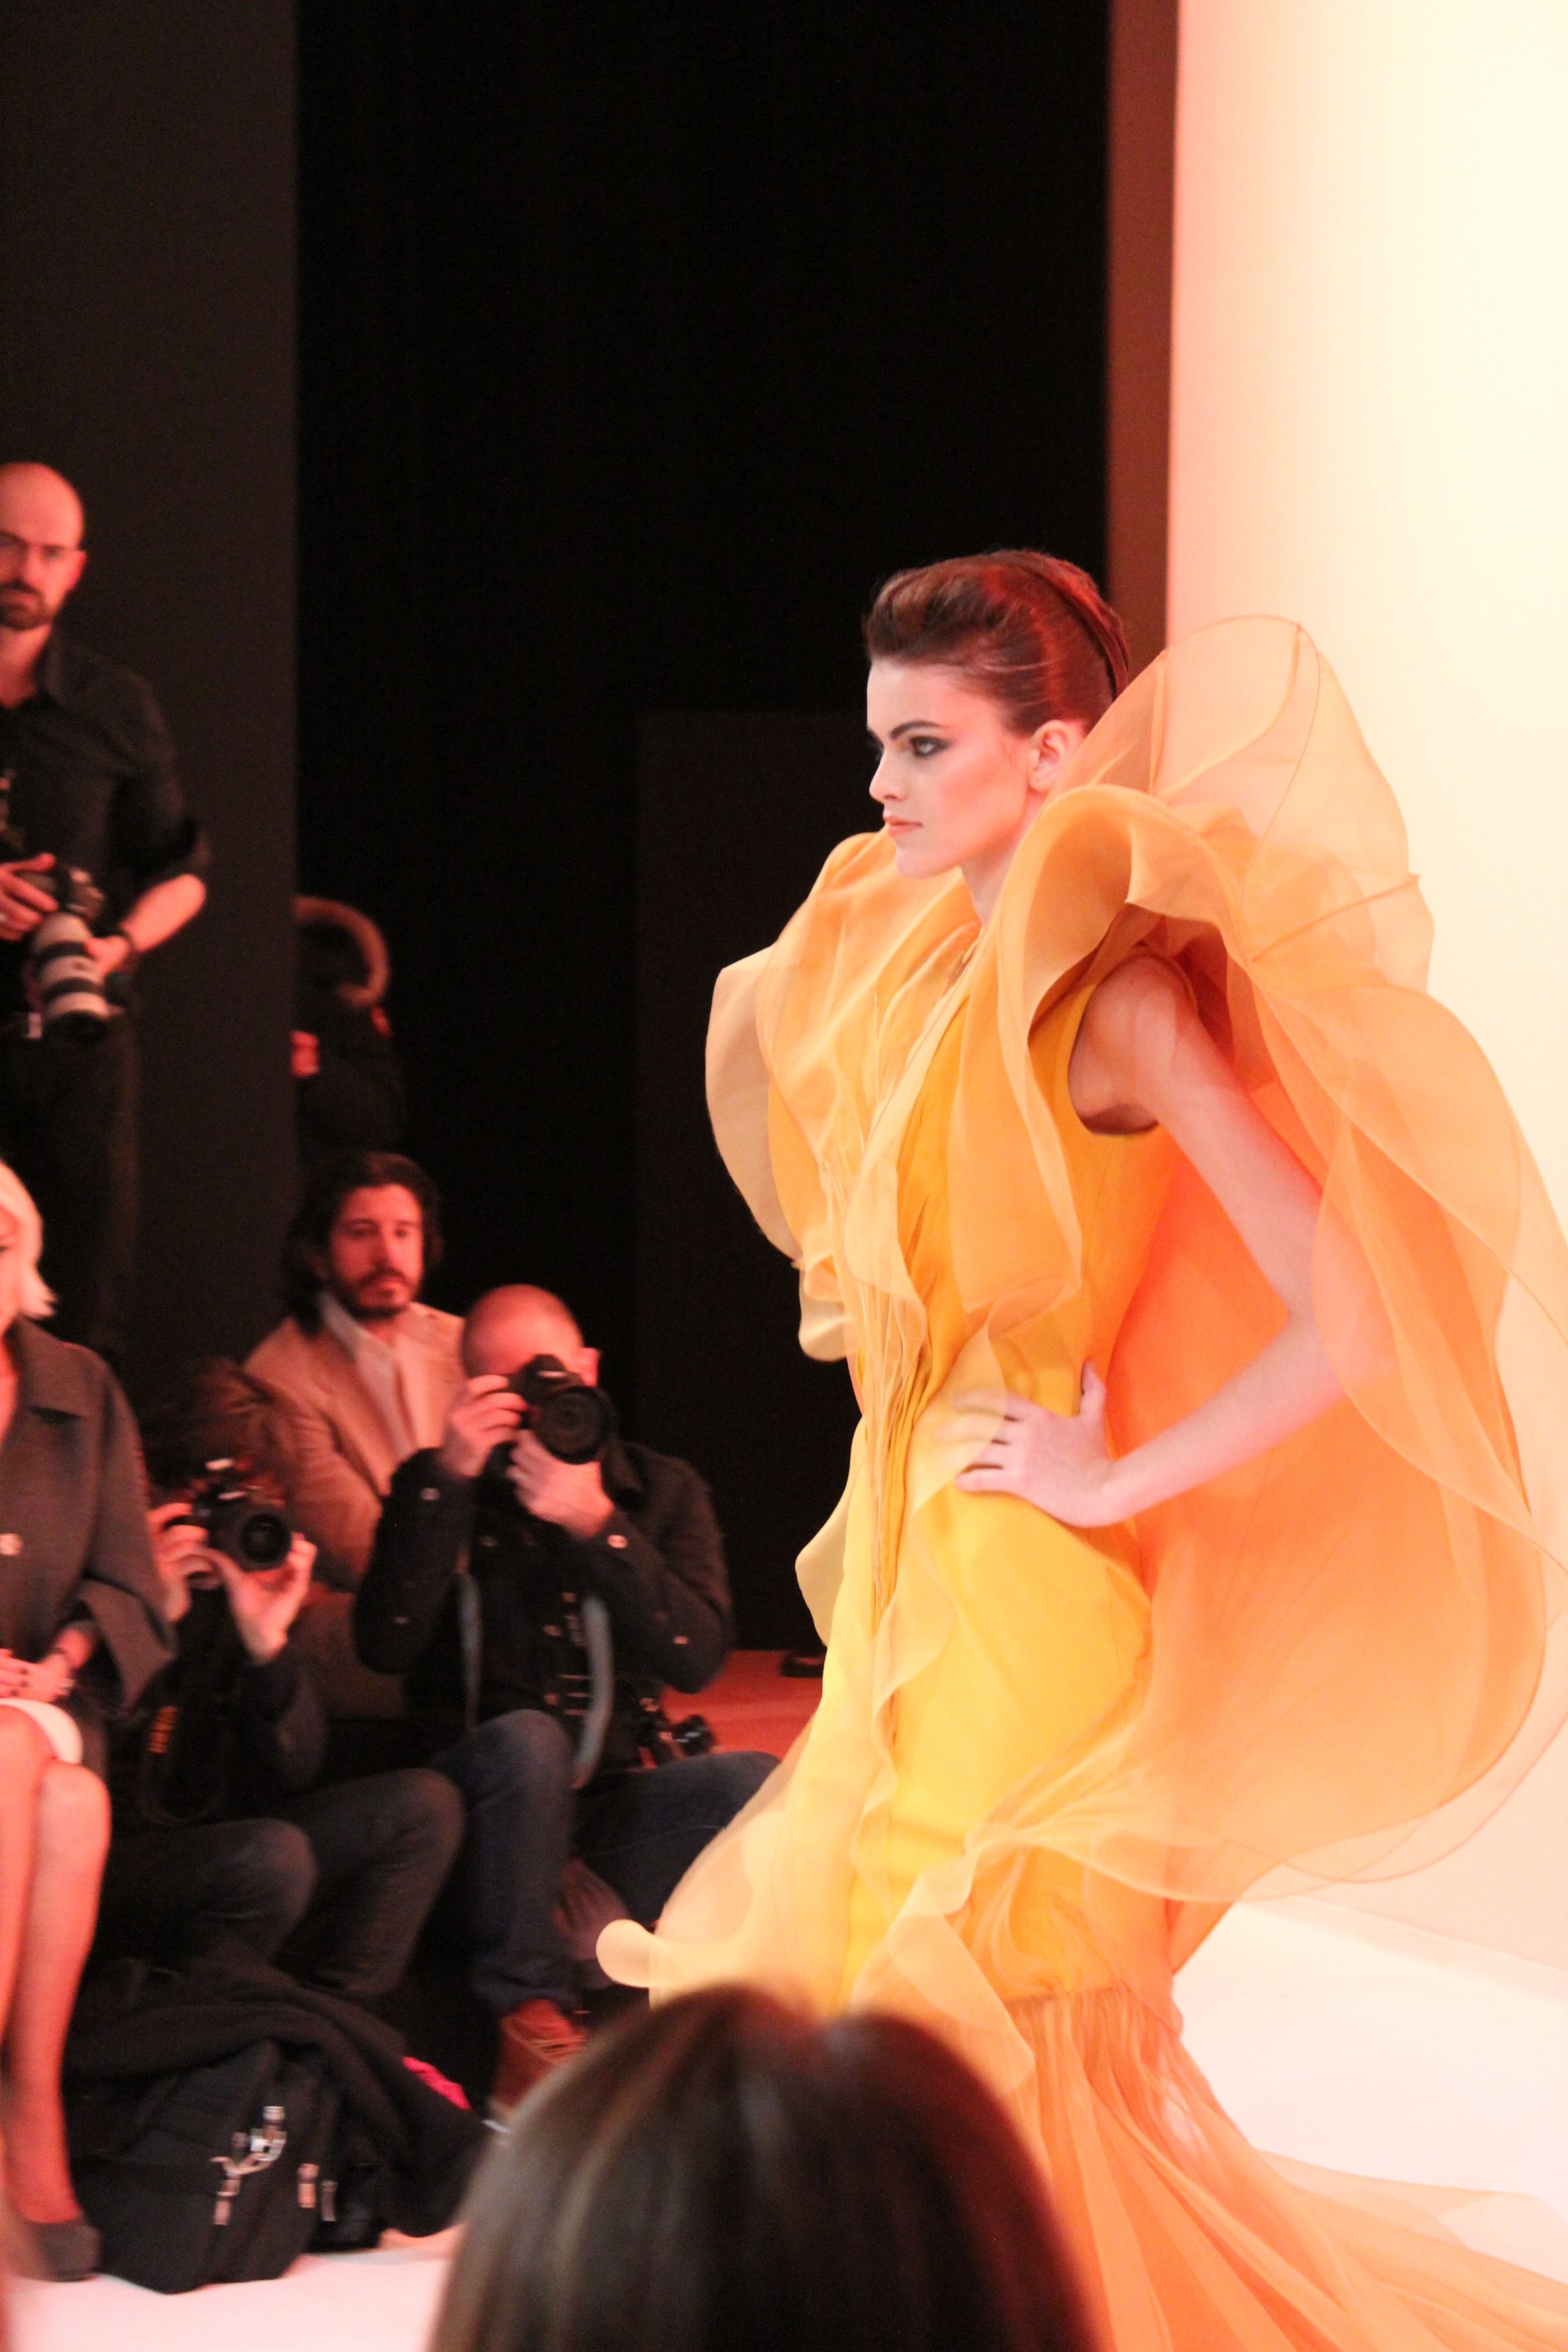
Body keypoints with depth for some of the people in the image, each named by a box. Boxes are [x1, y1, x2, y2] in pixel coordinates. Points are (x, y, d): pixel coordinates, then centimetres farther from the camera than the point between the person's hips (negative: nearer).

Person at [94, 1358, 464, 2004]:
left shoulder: (250, 1580, 7)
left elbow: (292, 1775, 3)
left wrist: (269, 1645, -13)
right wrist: (153, 1619, -23)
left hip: (203, 1854, 7)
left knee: (423, 1805, -2)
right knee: (272, 1857, -34)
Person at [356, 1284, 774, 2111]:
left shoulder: (661, 1490, 8)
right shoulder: (436, 1485, 4)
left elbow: (696, 1659, -9)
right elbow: (385, 1647, -13)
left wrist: (596, 1524, -19)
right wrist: (449, 1479, -18)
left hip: (618, 1791, 2)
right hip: (489, 1796, -1)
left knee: (759, 1786, -27)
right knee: (525, 1738, -35)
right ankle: (527, 2019, -25)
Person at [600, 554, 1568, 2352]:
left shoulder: (1121, 1003, -17)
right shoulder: (922, 957, 7)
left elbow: (1350, 1325, -25)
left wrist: (1119, 1482, -16)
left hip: (1022, 1592, -8)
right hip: (906, 1562, 8)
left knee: (966, 2042, -2)